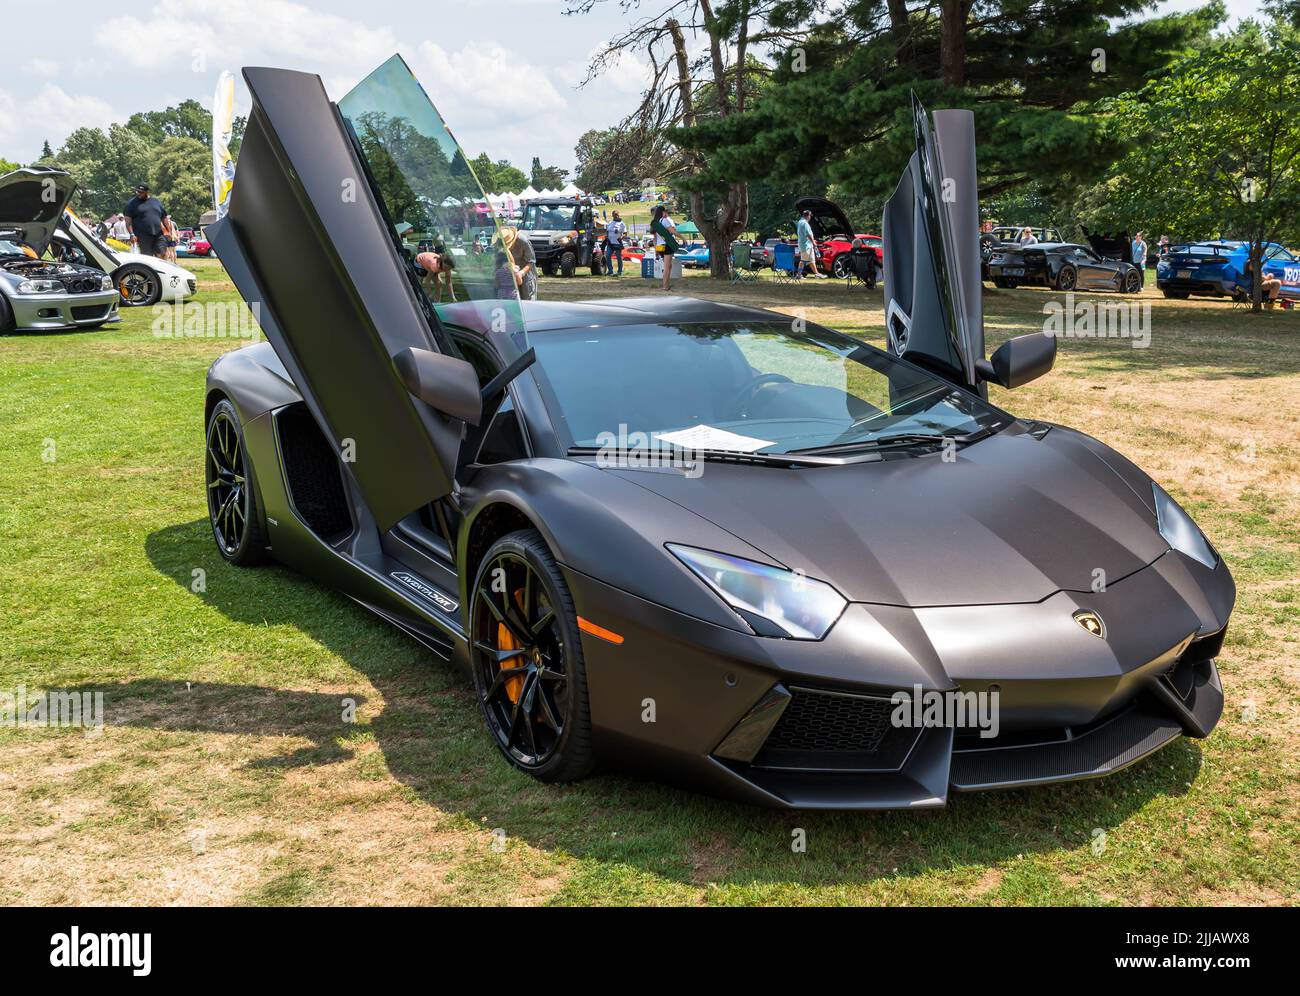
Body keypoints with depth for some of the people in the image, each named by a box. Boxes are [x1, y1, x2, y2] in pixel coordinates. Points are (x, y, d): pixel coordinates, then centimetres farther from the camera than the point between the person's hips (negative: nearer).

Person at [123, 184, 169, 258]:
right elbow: (128, 220, -1)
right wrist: (132, 234, -12)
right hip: (144, 237, -3)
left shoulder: (157, 202, 16)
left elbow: (164, 218, 20)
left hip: (158, 235, 3)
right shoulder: (132, 203, 5)